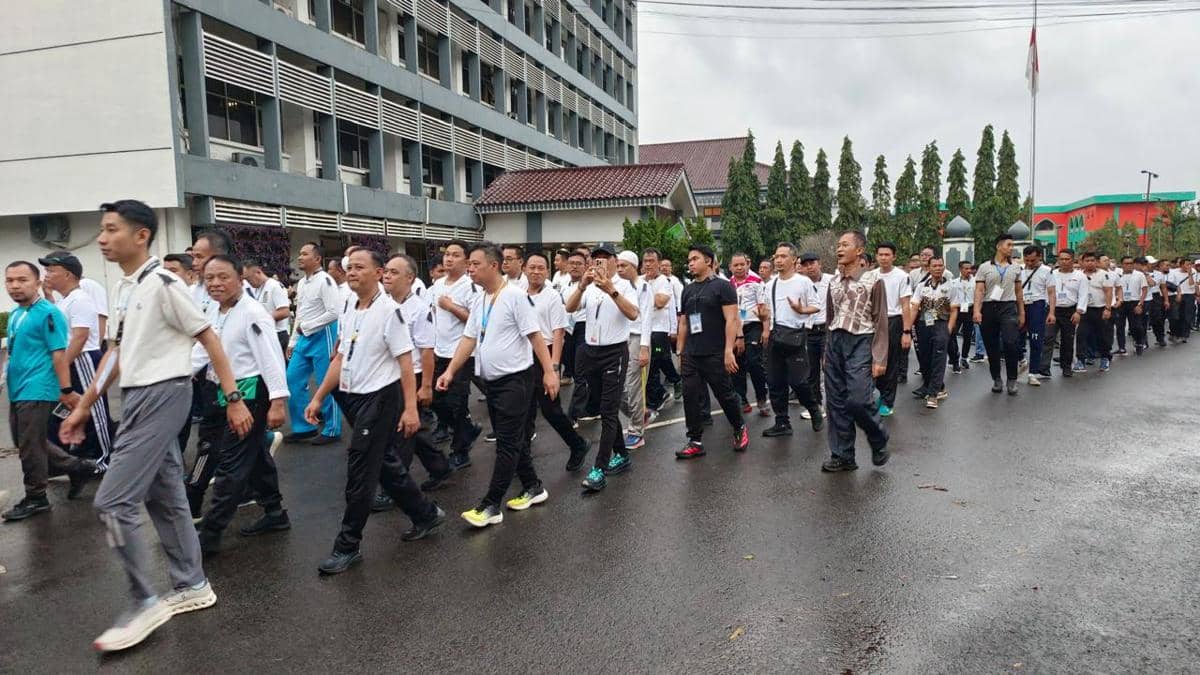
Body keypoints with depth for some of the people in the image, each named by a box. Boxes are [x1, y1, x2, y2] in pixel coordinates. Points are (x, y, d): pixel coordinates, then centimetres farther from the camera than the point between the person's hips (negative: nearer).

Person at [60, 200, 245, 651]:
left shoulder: (162, 283, -15)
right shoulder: (122, 289, 12)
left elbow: (209, 338, -14)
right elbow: (117, 352, 19)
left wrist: (234, 399, -16)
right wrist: (83, 408, 21)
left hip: (162, 395, -9)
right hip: (136, 398, 9)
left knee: (112, 503, -8)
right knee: (164, 497, 14)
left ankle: (145, 603, 5)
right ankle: (192, 586, 26)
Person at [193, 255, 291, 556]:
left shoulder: (252, 313, -18)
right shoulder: (216, 314, 10)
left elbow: (271, 358, -23)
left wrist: (277, 401, -27)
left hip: (251, 393, -10)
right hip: (230, 393, 10)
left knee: (231, 463, -5)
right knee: (255, 456, 18)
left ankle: (209, 535, 2)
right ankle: (274, 514, 32)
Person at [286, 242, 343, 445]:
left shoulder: (325, 280, -14)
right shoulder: (301, 283, 13)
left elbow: (336, 312, -22)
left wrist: (306, 326, -15)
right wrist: (292, 342, 17)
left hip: (322, 337, -9)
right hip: (304, 338, 9)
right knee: (293, 380, 8)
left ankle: (332, 430, 11)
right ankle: (304, 426, 20)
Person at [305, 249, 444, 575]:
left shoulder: (389, 310, -15)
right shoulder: (348, 312, 9)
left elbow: (405, 361, -16)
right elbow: (340, 359, 15)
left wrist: (410, 408, -20)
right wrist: (318, 398, 13)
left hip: (380, 398, -8)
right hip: (354, 397, 8)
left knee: (360, 472, -2)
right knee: (380, 465, 17)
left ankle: (348, 546, 12)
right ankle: (426, 514, 33)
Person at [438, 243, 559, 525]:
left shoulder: (515, 295, -14)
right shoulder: (480, 302, 10)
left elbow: (535, 335, -15)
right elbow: (468, 339, 10)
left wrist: (549, 371, -18)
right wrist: (450, 371, 3)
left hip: (516, 379, -8)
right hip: (493, 381, 8)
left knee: (507, 443, -3)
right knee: (512, 440, 15)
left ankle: (491, 506, 0)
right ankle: (533, 487, 29)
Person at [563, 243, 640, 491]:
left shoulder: (624, 286, -4)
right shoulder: (589, 287, 8)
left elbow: (633, 314, -21)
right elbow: (569, 308, -6)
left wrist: (611, 290, -29)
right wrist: (582, 285, -20)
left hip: (614, 353, -6)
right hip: (590, 352, 6)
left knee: (608, 411, -6)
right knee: (606, 408, 15)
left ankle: (599, 469, -7)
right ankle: (621, 456, 30)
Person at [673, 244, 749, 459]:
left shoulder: (722, 286, -5)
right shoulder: (688, 290, 13)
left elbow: (731, 320, -11)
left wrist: (729, 350, -19)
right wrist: (680, 352, 13)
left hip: (715, 355, -5)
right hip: (691, 355, 6)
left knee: (725, 395, 5)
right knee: (691, 397, 2)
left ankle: (740, 429, 29)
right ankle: (695, 442, 10)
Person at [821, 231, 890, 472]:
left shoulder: (873, 279, -3)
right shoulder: (834, 281, 12)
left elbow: (880, 321, -5)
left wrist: (879, 359, -11)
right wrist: (828, 349, 13)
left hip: (860, 342, -5)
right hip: (834, 343, 5)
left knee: (858, 400, -13)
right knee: (836, 403, 5)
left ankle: (879, 442, 15)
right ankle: (842, 455, 15)